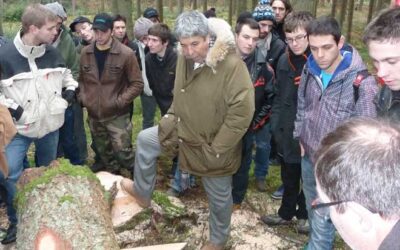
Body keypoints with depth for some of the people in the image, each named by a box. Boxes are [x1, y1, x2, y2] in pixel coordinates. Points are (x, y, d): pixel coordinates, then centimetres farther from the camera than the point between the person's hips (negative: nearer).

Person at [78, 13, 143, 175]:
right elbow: (81, 79, 15)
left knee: (123, 152, -5)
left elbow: (137, 84, -9)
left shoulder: (125, 54, -11)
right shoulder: (85, 53, 2)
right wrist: (82, 98, -1)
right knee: (104, 153, 17)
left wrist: (120, 101, -16)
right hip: (94, 115, 5)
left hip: (117, 115, -5)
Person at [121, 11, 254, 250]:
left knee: (219, 196, 14)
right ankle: (143, 192, 37)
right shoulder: (185, 59, -5)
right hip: (185, 131, 7)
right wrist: (172, 120, 6)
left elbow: (242, 112, -31)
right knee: (144, 139, 16)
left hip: (213, 144, -6)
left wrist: (217, 148, -25)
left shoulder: (231, 64, -30)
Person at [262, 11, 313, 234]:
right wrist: (276, 123, 4)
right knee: (289, 176, 19)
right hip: (288, 131, 5)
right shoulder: (285, 61, 3)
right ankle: (286, 213, 39)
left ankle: (305, 214, 37)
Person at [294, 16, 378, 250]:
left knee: (323, 219, 1)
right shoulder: (310, 70, -4)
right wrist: (298, 137, 8)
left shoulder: (361, 81, -23)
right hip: (308, 156, 6)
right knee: (312, 209, 24)